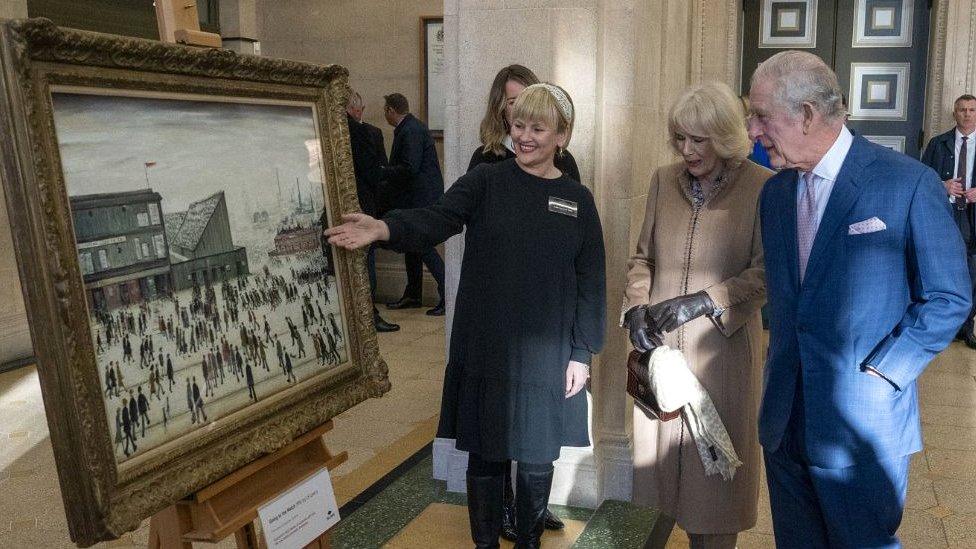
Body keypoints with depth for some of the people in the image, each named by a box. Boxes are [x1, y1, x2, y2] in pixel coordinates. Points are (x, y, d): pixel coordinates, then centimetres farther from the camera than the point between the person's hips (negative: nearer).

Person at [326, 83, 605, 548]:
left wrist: (582, 353, 0)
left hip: (547, 355, 1)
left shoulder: (577, 200, 2)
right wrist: (383, 228, -38)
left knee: (536, 458, 13)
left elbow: (590, 282, 3)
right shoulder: (485, 181, -2)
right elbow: (437, 219, -19)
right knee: (485, 454, 10)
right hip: (485, 350, -1)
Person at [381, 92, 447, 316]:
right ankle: (412, 295, 25)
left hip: (421, 198, -11)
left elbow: (410, 168, -23)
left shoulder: (411, 131, -17)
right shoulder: (410, 128, 14)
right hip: (415, 198, 11)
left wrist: (382, 172, -12)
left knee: (423, 245, -8)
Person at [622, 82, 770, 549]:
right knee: (669, 446, 14)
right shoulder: (663, 180, 4)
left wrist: (700, 302, -19)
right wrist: (636, 308, -5)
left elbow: (764, 274, -10)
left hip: (722, 349, -4)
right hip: (661, 344, 4)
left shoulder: (761, 187, -10)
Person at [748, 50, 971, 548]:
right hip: (785, 422, 5)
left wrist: (879, 374, -13)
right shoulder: (774, 193, 6)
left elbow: (949, 299, -8)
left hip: (862, 429, -5)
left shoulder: (910, 184, -12)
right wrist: (782, 367, 6)